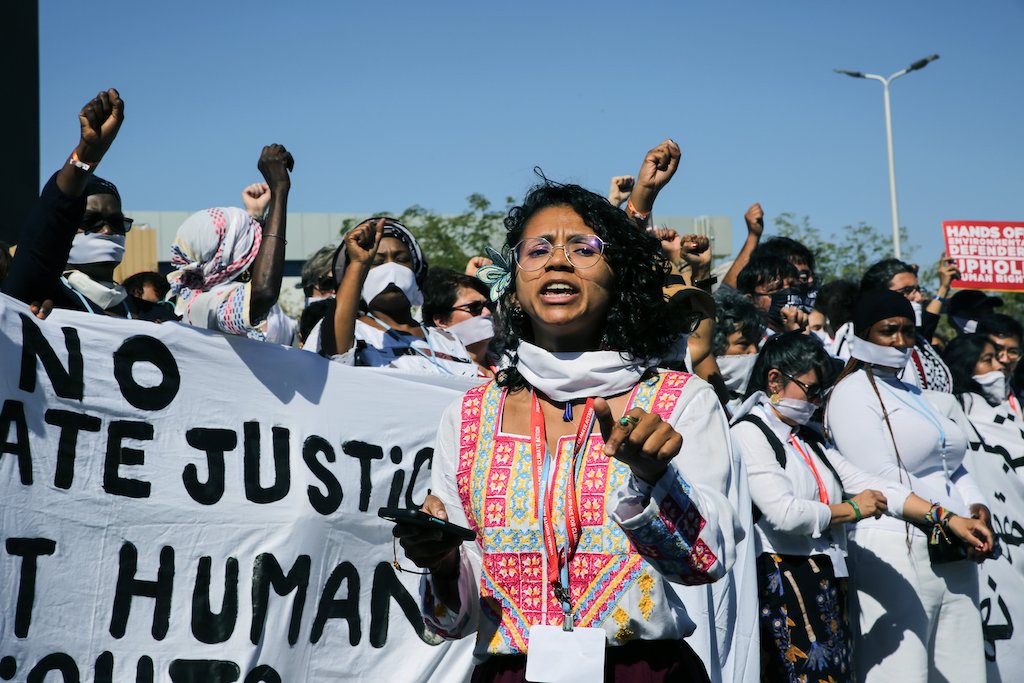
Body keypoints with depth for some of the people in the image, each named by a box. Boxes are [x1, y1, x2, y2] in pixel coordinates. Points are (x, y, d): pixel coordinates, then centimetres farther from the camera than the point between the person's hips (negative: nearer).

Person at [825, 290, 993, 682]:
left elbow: (954, 467, 22)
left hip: (955, 557, 8)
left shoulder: (922, 397, 24)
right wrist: (946, 518, -14)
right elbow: (881, 475, -11)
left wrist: (977, 510, 3)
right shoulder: (852, 393, -1)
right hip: (896, 553, -7)